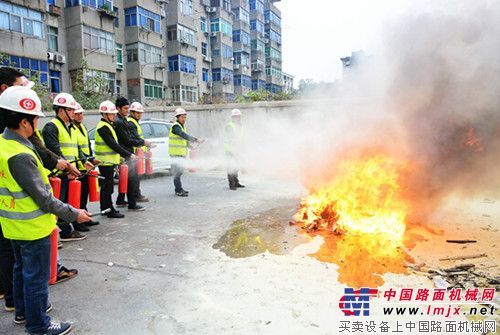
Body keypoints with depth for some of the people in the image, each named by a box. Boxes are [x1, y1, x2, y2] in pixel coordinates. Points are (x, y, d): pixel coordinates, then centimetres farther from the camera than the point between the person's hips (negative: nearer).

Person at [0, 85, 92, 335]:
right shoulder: (21, 156, -28)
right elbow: (44, 199, -24)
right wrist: (74, 214, -15)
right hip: (33, 227, -9)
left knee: (22, 268, 25)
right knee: (36, 277, 6)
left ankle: (23, 311, 44)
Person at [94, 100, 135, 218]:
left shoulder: (107, 125, 16)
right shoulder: (103, 127, -16)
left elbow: (113, 143, 20)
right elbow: (113, 145, -22)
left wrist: (123, 155, 16)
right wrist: (128, 154, -20)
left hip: (109, 161, 10)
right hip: (106, 162, -10)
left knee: (106, 186, 15)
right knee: (108, 186, -4)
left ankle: (105, 208, 25)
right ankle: (110, 211, 2)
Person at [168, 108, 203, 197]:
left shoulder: (182, 126, 19)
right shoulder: (175, 126, -13)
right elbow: (184, 136, -28)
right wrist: (196, 140, -34)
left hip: (182, 153, 10)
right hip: (176, 153, -10)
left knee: (180, 172, 14)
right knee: (177, 172, -9)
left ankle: (179, 189, 22)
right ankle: (179, 190, -7)